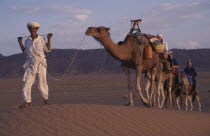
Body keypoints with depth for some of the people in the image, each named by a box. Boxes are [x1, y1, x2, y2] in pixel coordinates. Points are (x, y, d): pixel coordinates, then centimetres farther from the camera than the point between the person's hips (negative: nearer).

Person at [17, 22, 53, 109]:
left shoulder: (41, 39, 3)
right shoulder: (27, 40, 11)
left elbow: (48, 49, 2)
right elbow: (25, 52, 15)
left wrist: (49, 39, -7)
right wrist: (20, 43, 8)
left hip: (40, 62, -2)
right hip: (30, 63, 2)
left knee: (42, 80, 1)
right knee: (27, 81, -8)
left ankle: (45, 99, 18)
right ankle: (27, 101, -8)